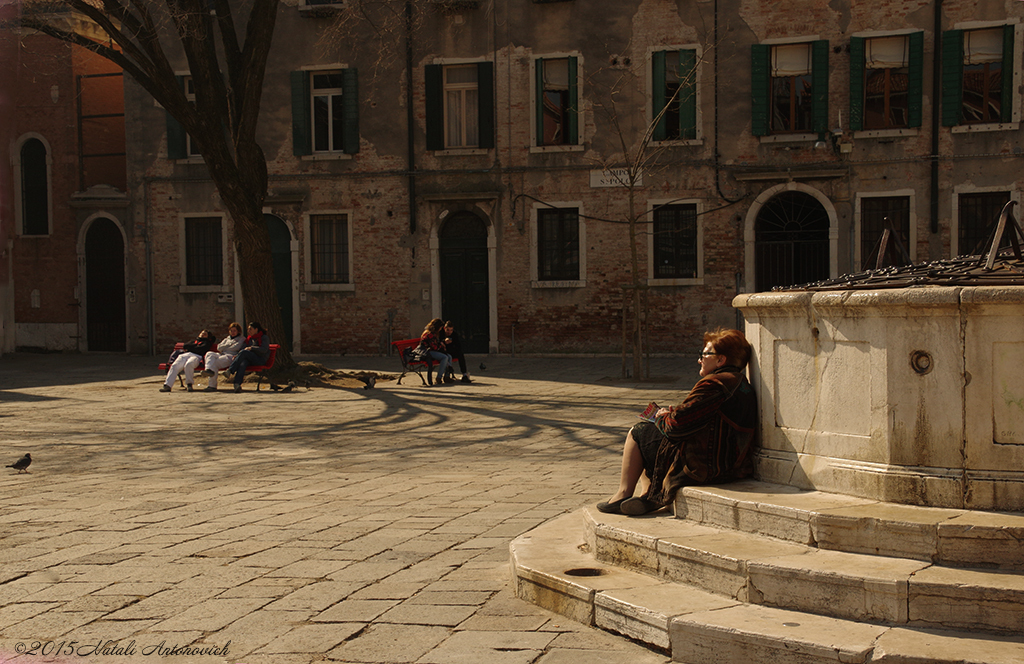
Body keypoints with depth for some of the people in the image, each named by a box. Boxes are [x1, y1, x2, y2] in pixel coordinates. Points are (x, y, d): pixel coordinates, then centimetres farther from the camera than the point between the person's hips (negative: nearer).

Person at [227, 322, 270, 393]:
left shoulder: (264, 338, 7)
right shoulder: (249, 339, 27)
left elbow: (264, 349, -8)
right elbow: (243, 347, 16)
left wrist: (251, 348, -13)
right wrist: (237, 356, -3)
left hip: (260, 359, -5)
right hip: (249, 359, 5)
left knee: (244, 352, -32)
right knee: (243, 364, -34)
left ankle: (230, 370, -42)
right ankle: (237, 384, -56)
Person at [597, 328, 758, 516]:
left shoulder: (713, 385, -20)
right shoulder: (744, 385, 11)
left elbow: (677, 425, -21)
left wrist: (662, 417, 1)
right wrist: (671, 414, 8)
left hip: (700, 467, -10)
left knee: (637, 433, 8)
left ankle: (623, 493, 14)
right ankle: (650, 495, 18)